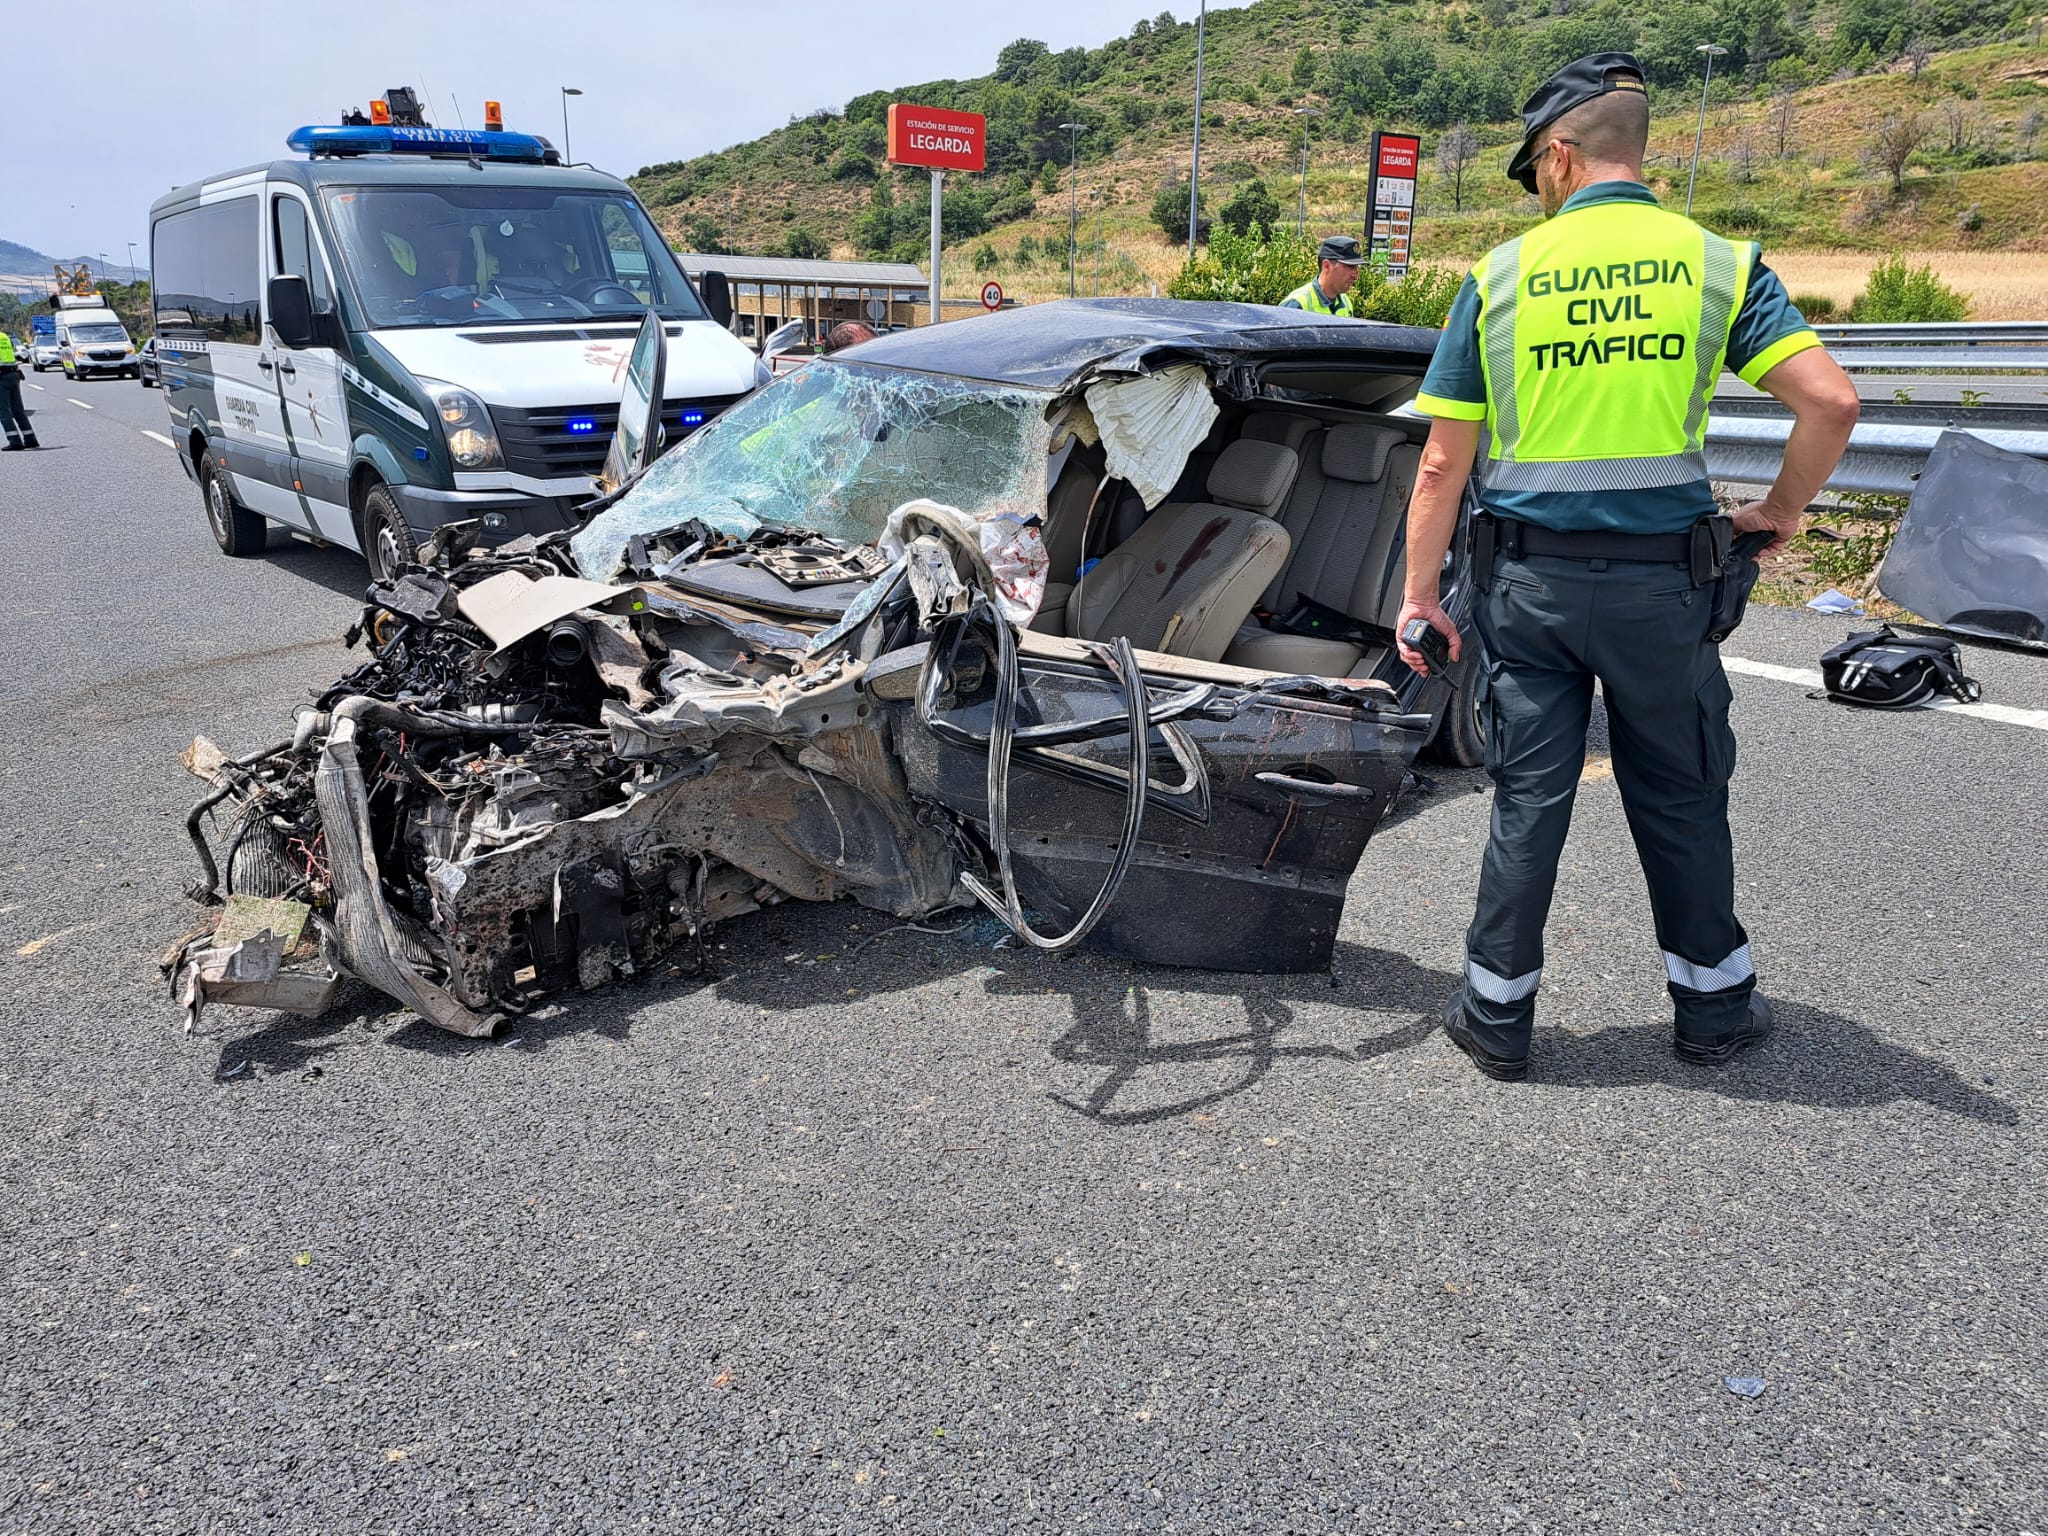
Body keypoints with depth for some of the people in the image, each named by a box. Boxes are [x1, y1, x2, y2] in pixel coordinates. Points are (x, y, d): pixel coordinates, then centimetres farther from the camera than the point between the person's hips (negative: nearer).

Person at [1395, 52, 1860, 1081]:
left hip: (1529, 580, 0)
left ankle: (1497, 1017, 18)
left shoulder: (1499, 276, 0)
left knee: (1528, 797, 8)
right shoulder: (1717, 263, 1)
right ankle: (1713, 1005, 30)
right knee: (1681, 796, 15)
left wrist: (1419, 595, 5)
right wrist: (1781, 512, 8)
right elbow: (1831, 401, -9)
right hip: (1661, 578, 0)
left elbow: (1442, 462, -2)